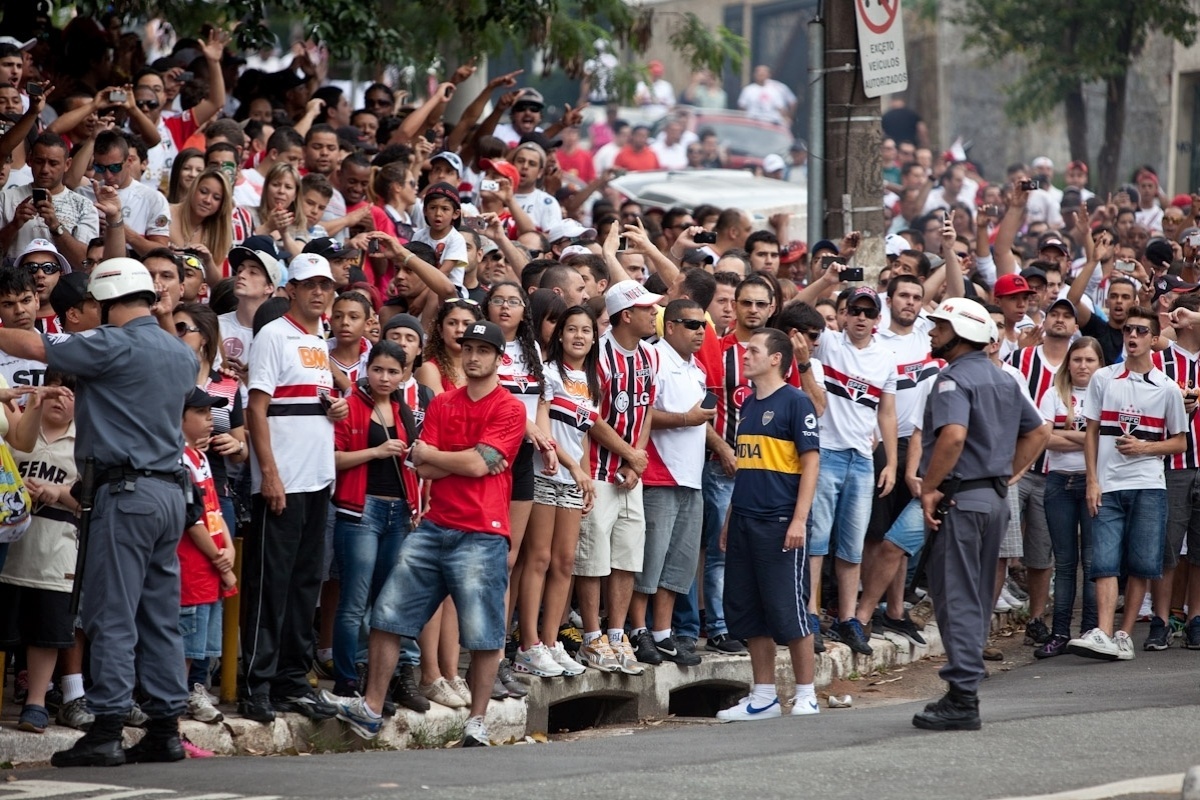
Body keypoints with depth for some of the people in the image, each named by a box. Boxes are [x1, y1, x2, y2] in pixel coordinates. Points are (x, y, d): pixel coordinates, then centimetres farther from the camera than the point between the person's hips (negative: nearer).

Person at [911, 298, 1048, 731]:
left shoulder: (954, 379, -14)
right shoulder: (1004, 380, 15)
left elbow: (953, 435, -29)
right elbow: (1038, 433, 22)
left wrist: (929, 488, -21)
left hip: (960, 499, -9)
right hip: (994, 499, 9)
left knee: (957, 598, -6)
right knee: (977, 598, 14)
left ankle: (962, 699, -8)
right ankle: (966, 690, 18)